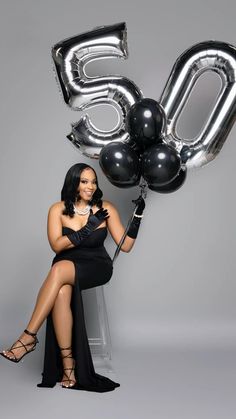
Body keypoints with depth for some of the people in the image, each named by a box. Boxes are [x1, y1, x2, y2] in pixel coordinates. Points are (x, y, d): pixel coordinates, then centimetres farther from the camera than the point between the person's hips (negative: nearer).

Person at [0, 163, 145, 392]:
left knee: (60, 269, -34)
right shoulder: (58, 210, 4)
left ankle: (29, 336, -27)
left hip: (96, 267, -1)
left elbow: (125, 246, 2)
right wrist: (89, 228, -14)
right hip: (65, 266, 1)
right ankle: (68, 363, -27)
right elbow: (57, 245, -8)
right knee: (61, 292, -35)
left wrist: (137, 216, -8)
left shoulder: (105, 209, 4)